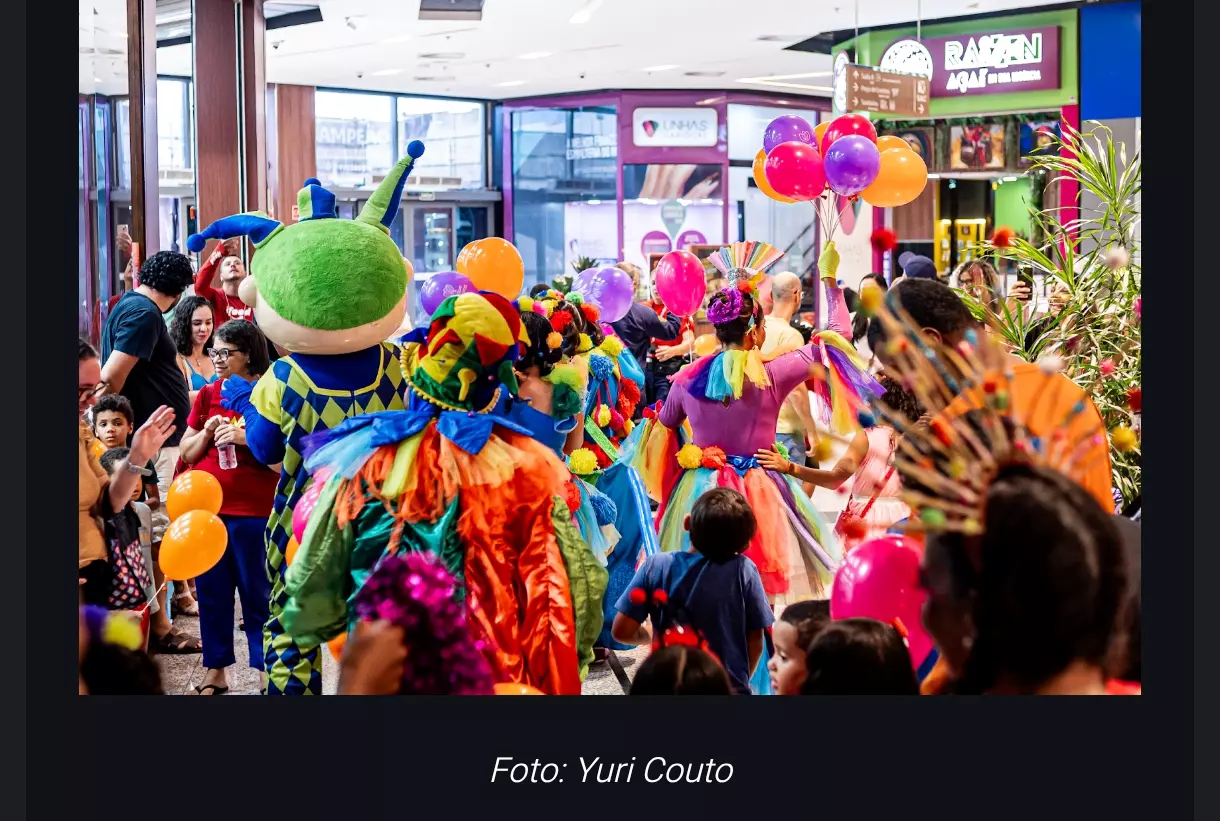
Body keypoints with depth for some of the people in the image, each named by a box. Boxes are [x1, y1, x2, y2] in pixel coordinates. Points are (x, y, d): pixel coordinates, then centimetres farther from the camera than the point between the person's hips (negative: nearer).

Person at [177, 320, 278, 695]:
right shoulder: (207, 395, 9)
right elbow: (186, 453, 13)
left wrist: (245, 437, -19)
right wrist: (206, 431, -6)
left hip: (254, 513, -4)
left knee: (257, 593, 3)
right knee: (211, 591, 9)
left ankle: (265, 669, 10)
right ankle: (215, 671, 17)